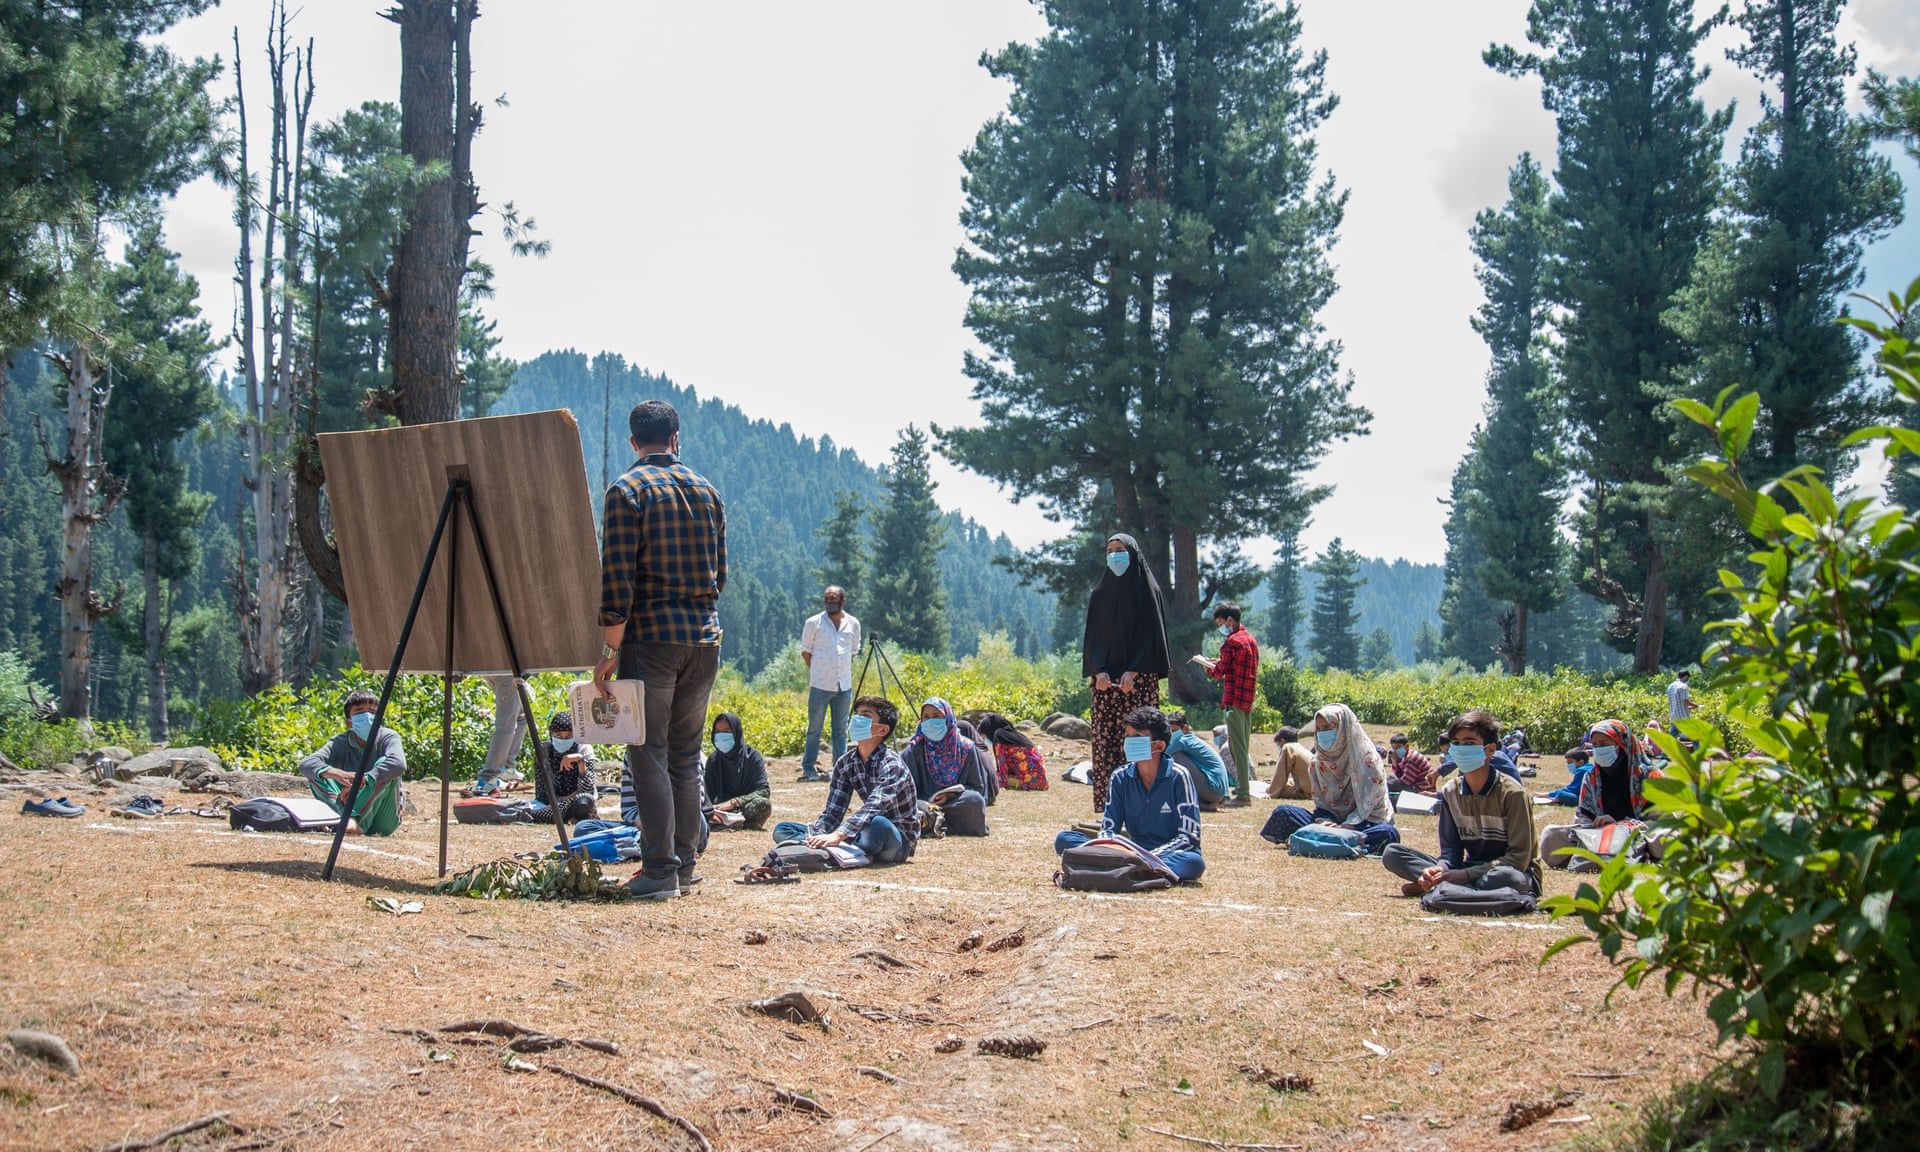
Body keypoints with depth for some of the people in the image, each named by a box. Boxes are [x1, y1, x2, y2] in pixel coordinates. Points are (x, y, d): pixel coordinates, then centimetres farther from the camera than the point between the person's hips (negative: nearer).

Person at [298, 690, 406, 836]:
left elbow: (398, 763, -31)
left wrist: (361, 781, -40)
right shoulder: (341, 742, -2)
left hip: (382, 821, -2)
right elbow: (306, 764, -18)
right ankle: (348, 817, -33)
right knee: (317, 773, -13)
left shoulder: (388, 737, -9)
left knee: (385, 767, -25)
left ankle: (355, 818, -34)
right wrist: (336, 773, -38)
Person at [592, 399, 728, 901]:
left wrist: (609, 650, -9)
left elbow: (617, 578, -12)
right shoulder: (707, 492, 12)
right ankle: (685, 865, 14)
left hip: (652, 636, -5)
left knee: (650, 755, -2)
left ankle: (661, 871, -5)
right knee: (686, 756, 12)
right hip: (705, 637, 5)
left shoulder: (627, 490, -6)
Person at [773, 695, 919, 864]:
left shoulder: (890, 763, -18)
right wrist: (816, 837, -22)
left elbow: (873, 807, -34)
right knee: (781, 830, -5)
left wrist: (838, 835, -47)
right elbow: (833, 811, -1)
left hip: (898, 840, -7)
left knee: (879, 824, -44)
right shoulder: (845, 763, 3)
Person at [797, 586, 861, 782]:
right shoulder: (813, 623, -2)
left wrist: (842, 668, 10)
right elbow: (805, 651, 6)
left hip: (844, 685, 3)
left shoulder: (853, 624, 8)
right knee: (814, 729, 0)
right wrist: (817, 670, 2)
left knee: (840, 729, 8)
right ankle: (808, 769, 4)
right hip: (820, 684, -3)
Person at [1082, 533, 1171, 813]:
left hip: (1139, 677, -4)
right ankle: (1107, 806, 0)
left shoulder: (1146, 588, 2)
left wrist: (1133, 672, -13)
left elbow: (1152, 634, -4)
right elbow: (1092, 636, 11)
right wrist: (1099, 671, -6)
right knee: (1105, 738, -1)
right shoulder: (1101, 592, 12)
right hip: (1106, 678, 4)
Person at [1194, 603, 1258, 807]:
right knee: (1243, 746, 14)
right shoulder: (1250, 639, 16)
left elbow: (1218, 673, -12)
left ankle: (1243, 795, -11)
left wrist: (1205, 664, 7)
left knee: (1237, 746, -9)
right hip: (1248, 699, 9)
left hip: (1234, 700, -9)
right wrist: (1219, 663, 16)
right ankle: (1243, 788, 18)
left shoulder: (1232, 642, -12)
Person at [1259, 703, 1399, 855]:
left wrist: (1346, 826, -24)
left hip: (1365, 822, -4)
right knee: (1282, 812, -14)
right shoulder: (1319, 760, 7)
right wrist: (1325, 822, -15)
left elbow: (1369, 803, -12)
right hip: (1331, 819, 4)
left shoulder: (1366, 756, -8)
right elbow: (1319, 801, 7)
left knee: (1389, 833, -39)